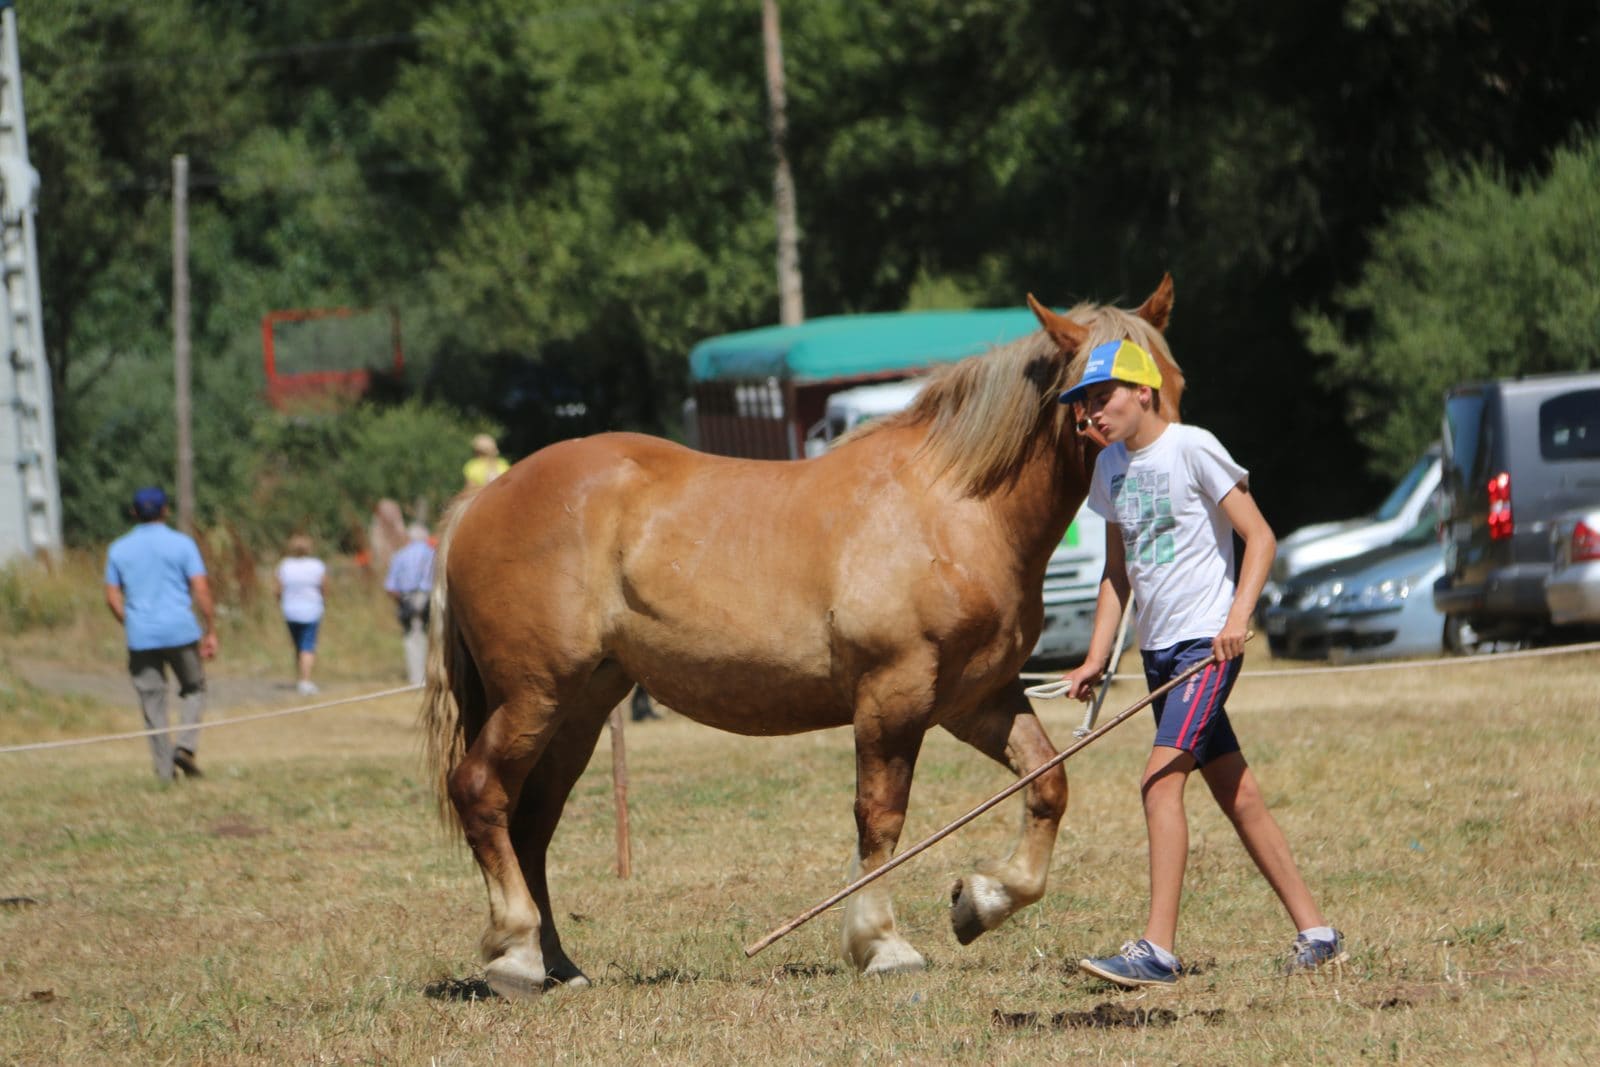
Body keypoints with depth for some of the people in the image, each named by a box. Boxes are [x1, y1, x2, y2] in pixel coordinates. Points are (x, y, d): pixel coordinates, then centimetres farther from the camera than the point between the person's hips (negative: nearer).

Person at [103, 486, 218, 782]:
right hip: (181, 633, -2)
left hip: (141, 636, 2)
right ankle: (186, 745, -6)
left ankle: (165, 769, 3)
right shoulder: (182, 544, -2)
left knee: (152, 702, 6)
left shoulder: (118, 549, 7)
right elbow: (201, 590, -7)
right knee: (193, 689, 15)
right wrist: (210, 632, -2)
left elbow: (113, 598, 6)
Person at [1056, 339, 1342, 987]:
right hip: (1159, 651, 8)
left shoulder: (1191, 449, -10)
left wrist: (1238, 617, -24)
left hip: (1207, 642, -8)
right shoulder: (1110, 468, 12)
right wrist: (1096, 659, 10)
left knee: (1160, 782, -20)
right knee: (1238, 797, 10)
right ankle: (1315, 934, 16)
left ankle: (1158, 950, -23)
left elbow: (1260, 537, -11)